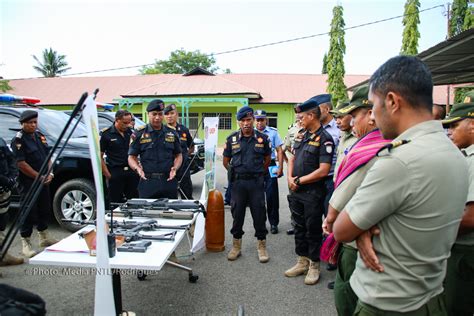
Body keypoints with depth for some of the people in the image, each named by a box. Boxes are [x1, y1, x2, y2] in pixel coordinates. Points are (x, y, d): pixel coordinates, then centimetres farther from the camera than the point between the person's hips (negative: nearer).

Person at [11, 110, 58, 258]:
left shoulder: (40, 136, 11)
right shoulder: (19, 139, -11)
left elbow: (47, 156, 14)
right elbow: (21, 164, -17)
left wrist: (50, 174, 0)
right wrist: (39, 177, -16)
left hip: (44, 181, 7)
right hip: (28, 182, -7)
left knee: (44, 209, 16)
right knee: (29, 212, -2)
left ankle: (44, 237, 32)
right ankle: (26, 243, 10)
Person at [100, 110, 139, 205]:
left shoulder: (131, 132, 7)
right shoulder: (106, 134, -4)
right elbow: (100, 157, -4)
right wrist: (108, 175, -8)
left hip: (132, 171, 4)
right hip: (116, 172, -3)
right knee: (115, 202, 6)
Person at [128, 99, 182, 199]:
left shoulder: (172, 133, 10)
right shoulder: (140, 134, 4)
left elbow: (178, 155, 14)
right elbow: (131, 157, 6)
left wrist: (175, 168, -5)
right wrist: (137, 168, -14)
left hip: (169, 181, 2)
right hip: (147, 182, -2)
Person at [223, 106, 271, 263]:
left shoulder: (262, 138, 1)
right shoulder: (232, 139, 2)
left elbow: (267, 160, 12)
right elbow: (226, 161, 10)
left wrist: (257, 173, 9)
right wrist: (234, 174, 7)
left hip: (256, 182, -1)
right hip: (238, 182, 1)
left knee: (259, 214, 4)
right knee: (237, 213, 9)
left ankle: (261, 246, 19)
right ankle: (236, 246, 24)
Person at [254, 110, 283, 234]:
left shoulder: (273, 132, 4)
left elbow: (279, 151, 3)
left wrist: (280, 168, -5)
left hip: (270, 166, -1)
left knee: (272, 195, -1)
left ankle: (274, 223, 13)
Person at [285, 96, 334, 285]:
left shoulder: (324, 139, -14)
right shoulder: (301, 134, 9)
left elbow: (323, 171, -20)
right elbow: (292, 158, 14)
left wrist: (299, 180, -14)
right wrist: (290, 179, -2)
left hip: (313, 193, -7)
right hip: (296, 191, 7)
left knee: (313, 230, 7)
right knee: (299, 227, 16)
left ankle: (314, 265, 23)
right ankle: (302, 262, 31)